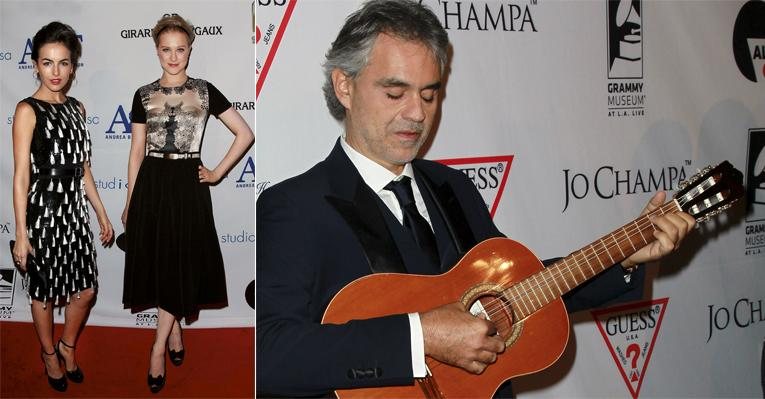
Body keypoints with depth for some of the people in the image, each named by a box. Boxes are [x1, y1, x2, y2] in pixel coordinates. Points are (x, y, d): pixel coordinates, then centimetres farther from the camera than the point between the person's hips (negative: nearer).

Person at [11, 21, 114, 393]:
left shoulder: (77, 108, 6)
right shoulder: (28, 110, -12)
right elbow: (21, 175, -14)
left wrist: (102, 214, 14)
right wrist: (21, 233, -16)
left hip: (75, 211, 6)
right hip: (43, 212, -6)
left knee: (85, 289, 11)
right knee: (44, 291, 10)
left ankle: (67, 346, 35)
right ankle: (49, 354, 31)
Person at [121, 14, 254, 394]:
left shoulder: (205, 91, 0)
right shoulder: (143, 95, 4)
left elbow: (245, 134, 2)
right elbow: (136, 152, 7)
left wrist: (217, 173, -1)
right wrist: (130, 203, 6)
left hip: (187, 183, -2)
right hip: (152, 183, 2)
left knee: (180, 265, -2)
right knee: (158, 263, 5)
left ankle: (159, 347, 5)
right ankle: (175, 334, 21)